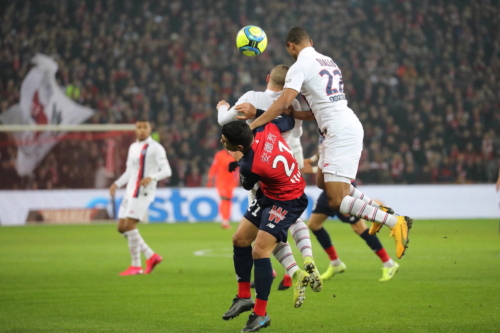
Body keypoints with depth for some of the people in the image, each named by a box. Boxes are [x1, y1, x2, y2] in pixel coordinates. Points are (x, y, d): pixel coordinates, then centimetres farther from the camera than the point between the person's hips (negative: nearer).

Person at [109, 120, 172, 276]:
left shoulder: (155, 148, -5)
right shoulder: (133, 147, 18)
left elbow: (167, 171, -11)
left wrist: (151, 177, -27)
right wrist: (116, 184, 13)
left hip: (143, 193, -8)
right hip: (130, 192, 8)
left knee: (130, 225, -16)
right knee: (122, 227, 4)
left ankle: (136, 265, -8)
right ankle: (151, 256, 12)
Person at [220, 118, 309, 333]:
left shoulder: (250, 166, -35)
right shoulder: (266, 129, -19)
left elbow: (247, 185, -10)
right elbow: (289, 120, 2)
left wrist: (239, 160, 4)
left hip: (287, 202, -10)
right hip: (269, 194, 10)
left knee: (260, 252, -16)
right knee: (240, 239, 12)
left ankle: (260, 314, -4)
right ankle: (244, 297, 25)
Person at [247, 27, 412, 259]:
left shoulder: (300, 67, -7)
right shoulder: (328, 62, 19)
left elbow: (282, 104, -17)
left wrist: (251, 127, -12)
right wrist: (289, 114, 18)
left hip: (340, 134, -9)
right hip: (350, 126, 9)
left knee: (336, 201, -10)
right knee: (322, 182, 25)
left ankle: (395, 222, -14)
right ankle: (377, 208, 20)